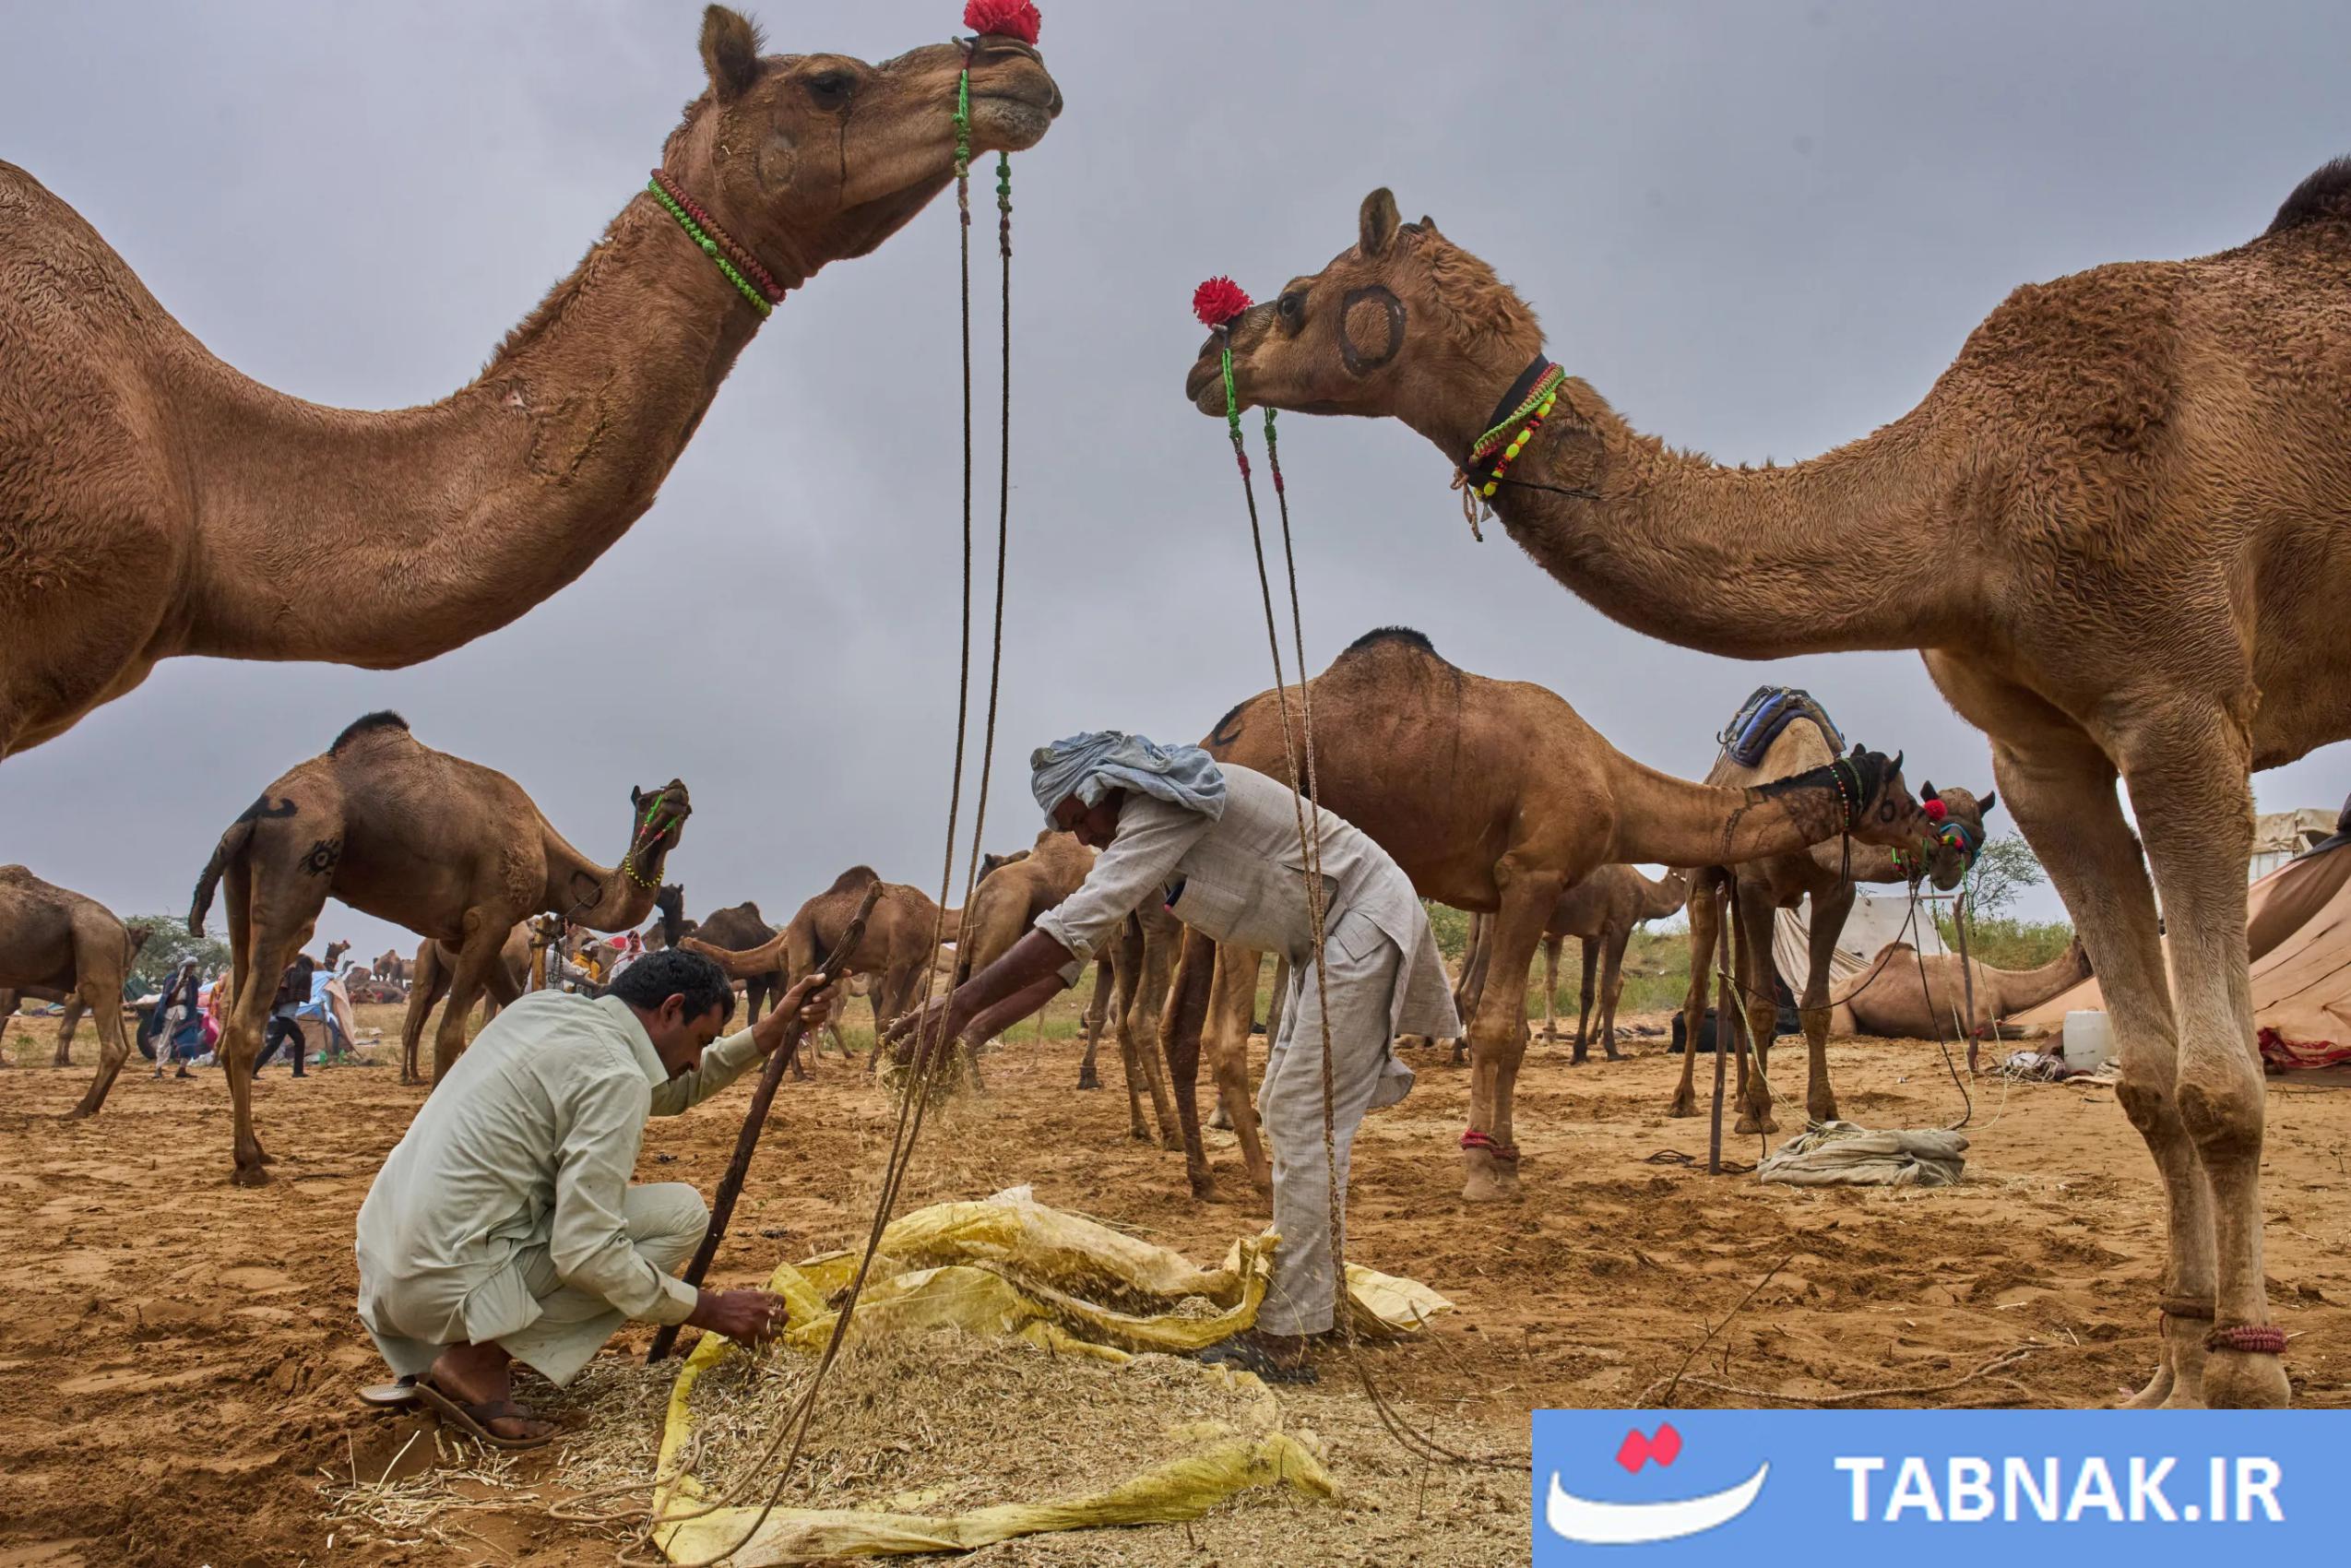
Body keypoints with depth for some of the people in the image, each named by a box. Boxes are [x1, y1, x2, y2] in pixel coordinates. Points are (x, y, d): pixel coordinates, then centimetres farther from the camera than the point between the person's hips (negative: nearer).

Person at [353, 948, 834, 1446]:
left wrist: (766, 1034, 17)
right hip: (447, 1285, -9)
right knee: (681, 1213, -7)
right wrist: (708, 1310, -9)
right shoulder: (615, 1077, -16)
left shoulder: (545, 1006, 11)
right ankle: (480, 1359, -6)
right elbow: (586, 1254, -20)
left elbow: (669, 1090, 25)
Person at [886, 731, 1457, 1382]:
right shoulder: (1143, 824, 7)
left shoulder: (1163, 808, -22)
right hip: (1328, 939, 11)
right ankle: (1314, 1294, 29)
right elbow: (1078, 941, 7)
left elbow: (1078, 922, -30)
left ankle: (1284, 1341, -9)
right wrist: (978, 1027, -2)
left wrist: (963, 1000, -30)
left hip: (1367, 922, -11)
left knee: (1304, 1120, -12)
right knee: (1283, 1109, 17)